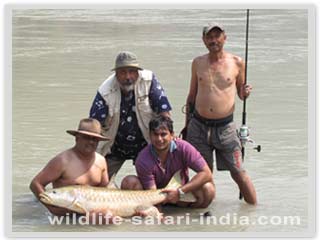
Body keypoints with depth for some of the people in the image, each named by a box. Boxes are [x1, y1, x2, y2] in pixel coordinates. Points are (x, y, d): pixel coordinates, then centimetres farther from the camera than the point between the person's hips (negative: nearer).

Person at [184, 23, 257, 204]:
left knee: (238, 173, -3)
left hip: (225, 126, -2)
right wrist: (186, 126, 14)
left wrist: (245, 93, -11)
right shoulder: (198, 63, 7)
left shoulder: (237, 63, 1)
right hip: (198, 126, 2)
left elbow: (240, 93, 13)